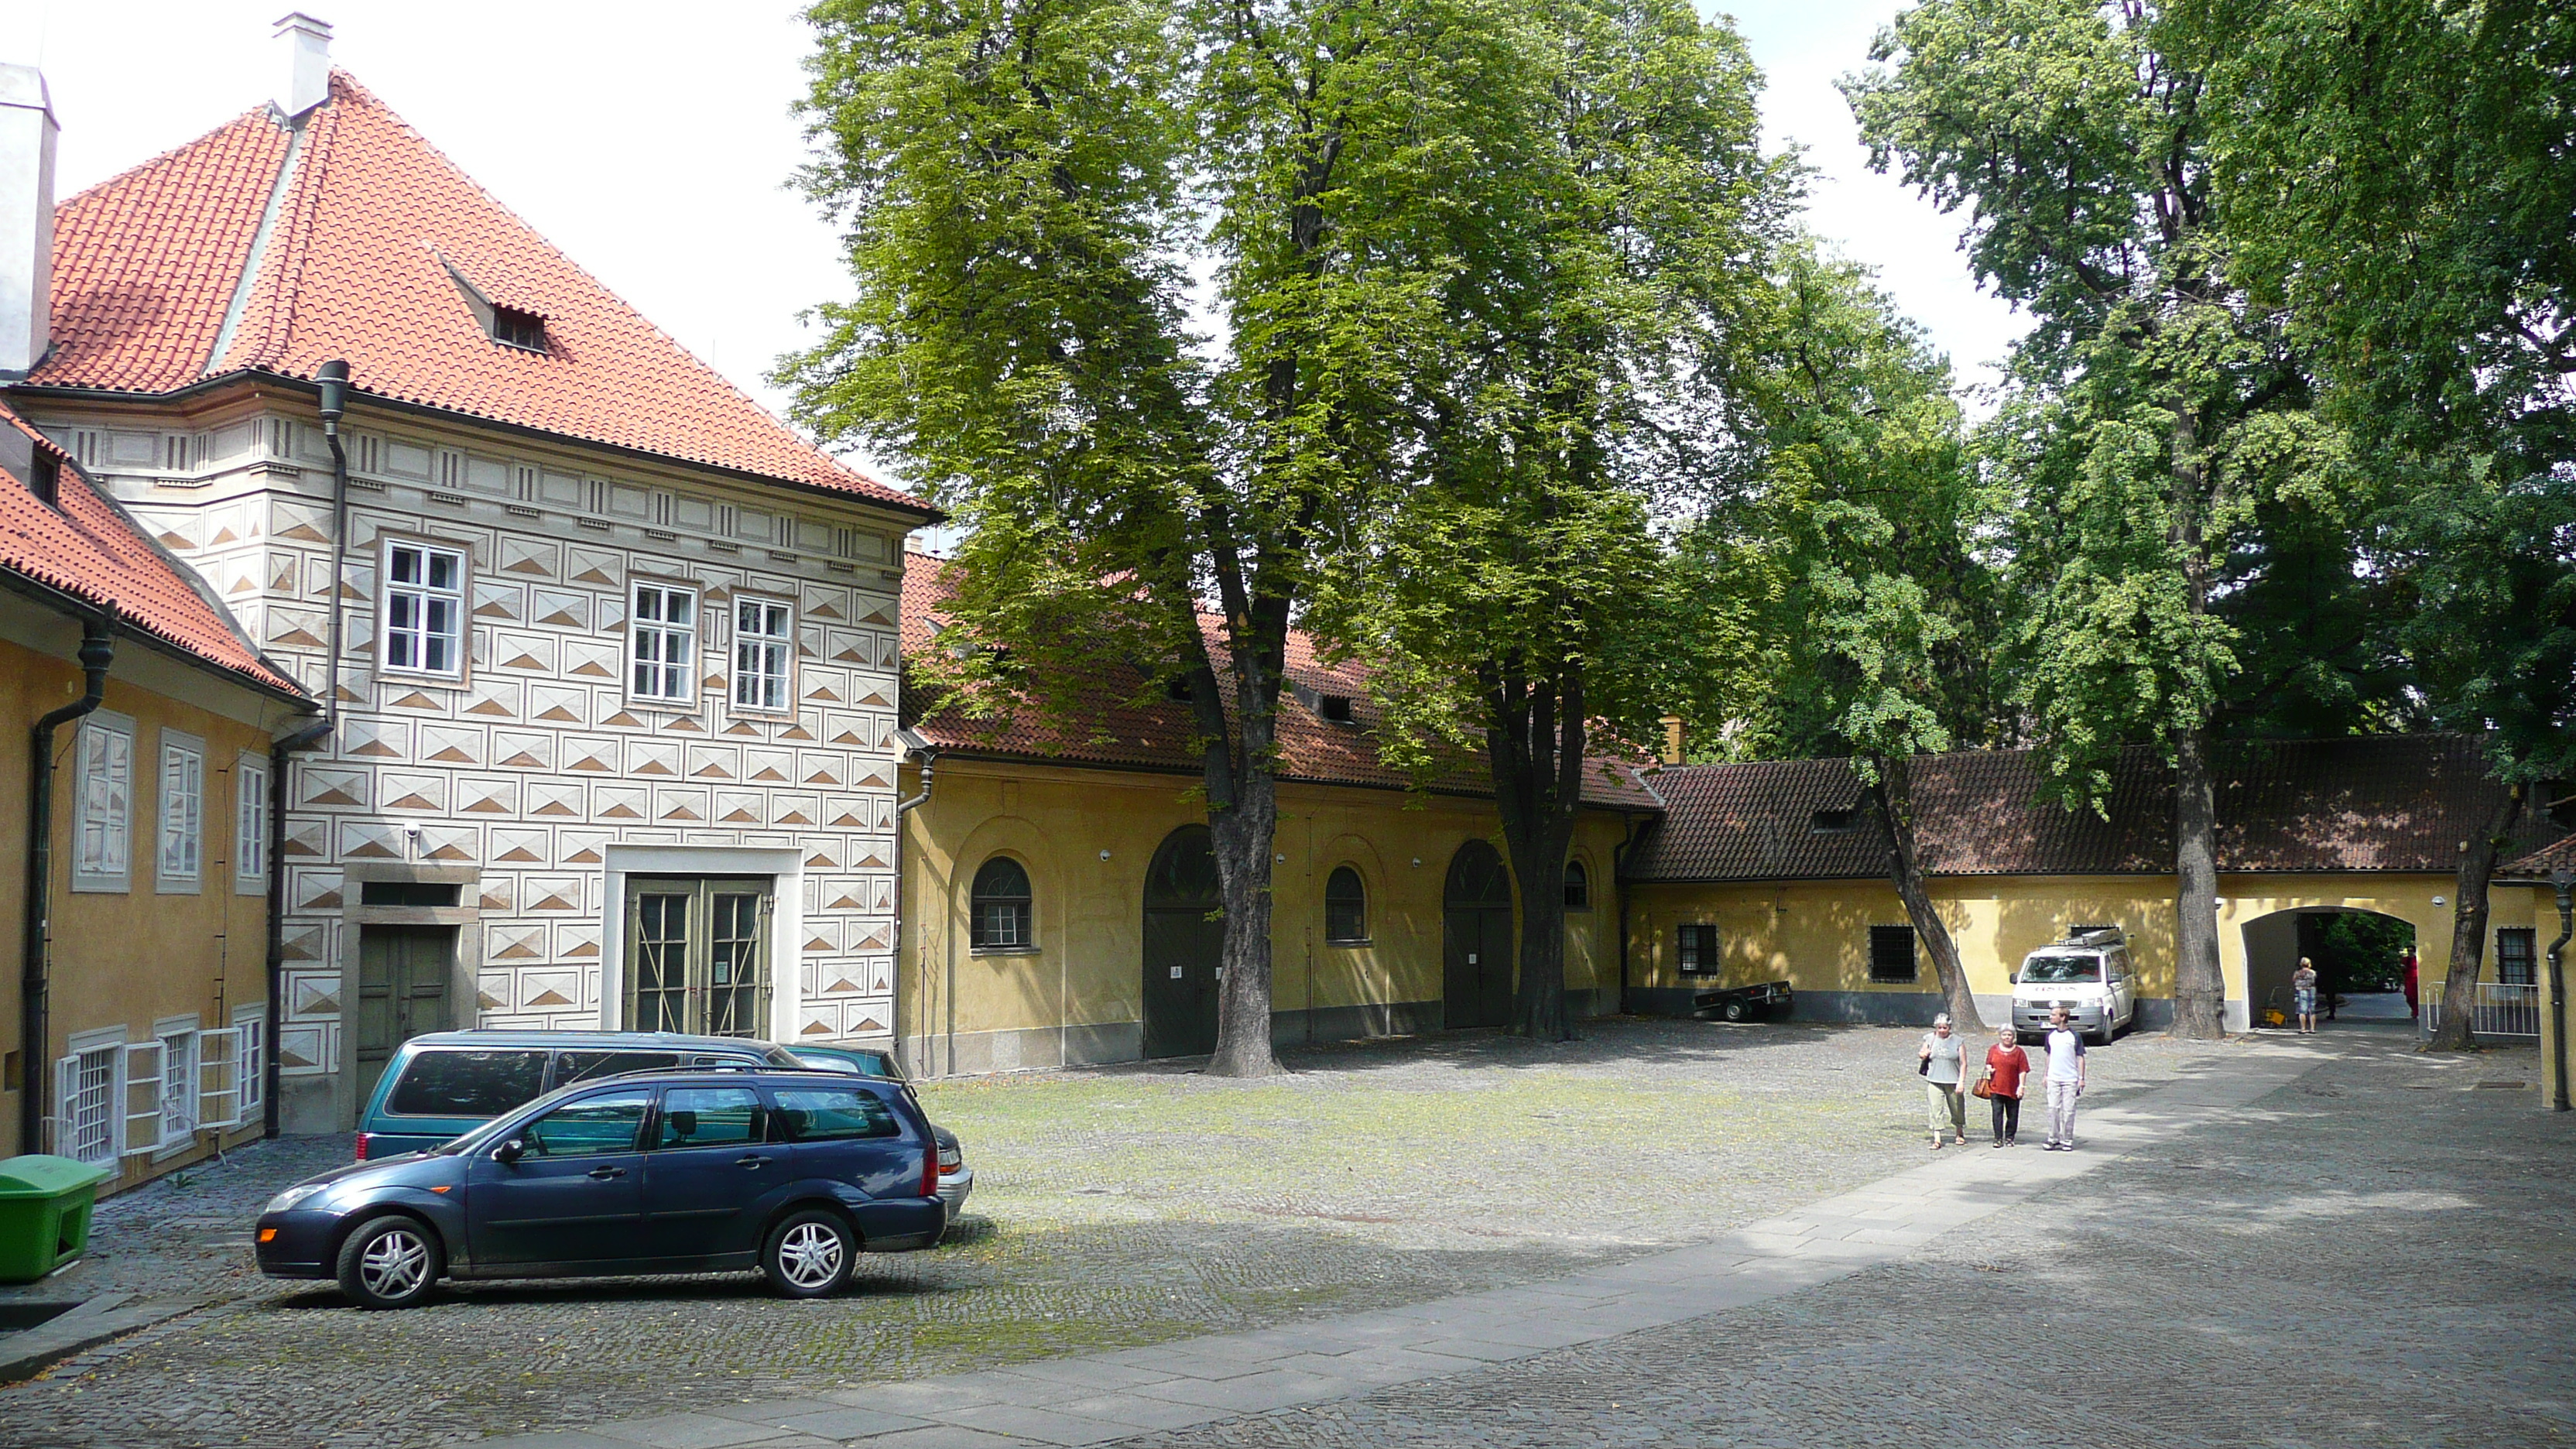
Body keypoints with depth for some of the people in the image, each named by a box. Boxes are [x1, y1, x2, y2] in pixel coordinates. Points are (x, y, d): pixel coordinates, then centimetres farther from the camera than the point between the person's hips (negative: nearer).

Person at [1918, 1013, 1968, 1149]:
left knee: (1957, 1109, 13)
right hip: (1934, 1081, 1)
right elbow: (1922, 1054, 16)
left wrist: (1961, 1081, -9)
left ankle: (1959, 1133, 36)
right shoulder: (1930, 1039, 3)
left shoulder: (1957, 1041, -2)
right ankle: (1937, 1140, -3)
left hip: (1953, 1082, -1)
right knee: (1936, 1109, -5)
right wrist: (1924, 1055, -9)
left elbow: (1963, 1063, -1)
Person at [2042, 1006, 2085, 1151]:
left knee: (2068, 1110, -1)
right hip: (2053, 1078, 4)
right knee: (2053, 1109, 2)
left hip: (2070, 1079, -4)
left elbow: (2080, 1058, -2)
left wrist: (2081, 1078, -5)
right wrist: (2046, 1075, 15)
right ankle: (2053, 1139, 10)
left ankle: (2067, 1140, 7)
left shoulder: (2075, 1036, -5)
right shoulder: (2051, 1035, 8)